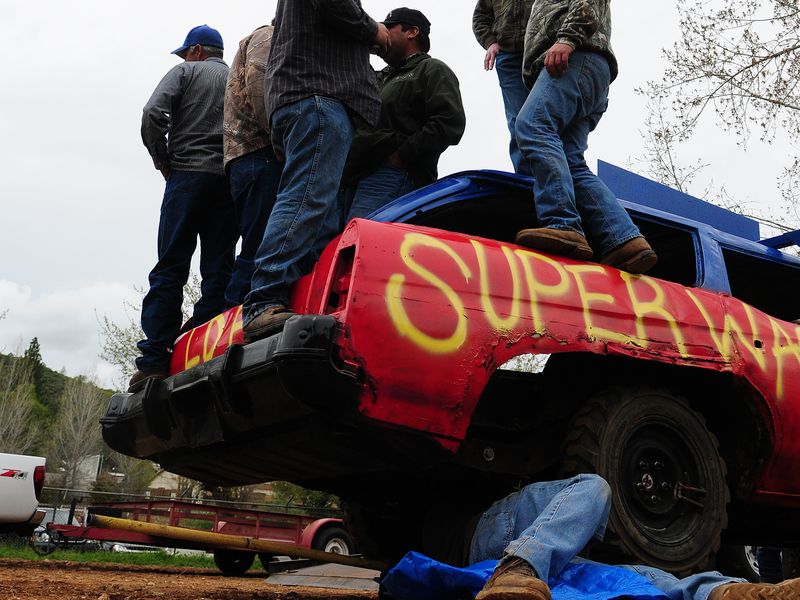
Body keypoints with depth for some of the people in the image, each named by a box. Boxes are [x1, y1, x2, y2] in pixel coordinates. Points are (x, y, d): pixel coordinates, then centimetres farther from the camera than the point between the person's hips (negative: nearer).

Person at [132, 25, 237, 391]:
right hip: (232, 180, 3)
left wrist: (162, 160, 6)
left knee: (170, 269, -6)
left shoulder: (186, 71, 11)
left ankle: (155, 359, -13)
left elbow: (153, 114, -5)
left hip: (189, 173, -3)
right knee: (218, 272, 0)